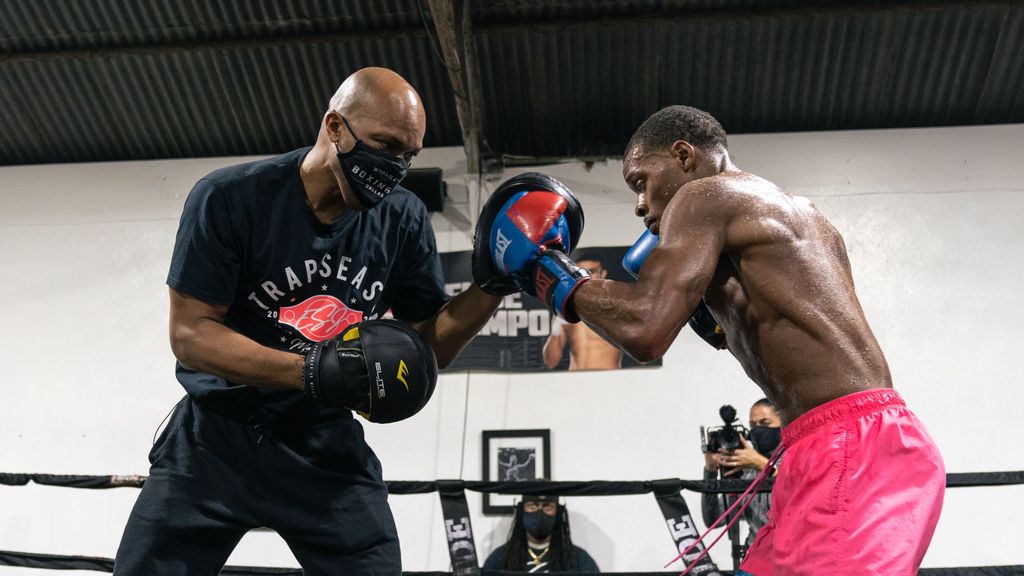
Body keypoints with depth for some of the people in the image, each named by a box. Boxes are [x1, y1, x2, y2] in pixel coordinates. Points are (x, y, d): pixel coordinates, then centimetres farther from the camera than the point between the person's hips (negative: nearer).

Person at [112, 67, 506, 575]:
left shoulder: (403, 221, -4)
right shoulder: (230, 198, -15)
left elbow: (426, 346, 1)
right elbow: (189, 333, -18)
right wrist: (311, 372, -30)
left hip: (326, 447, 2)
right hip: (216, 437, -2)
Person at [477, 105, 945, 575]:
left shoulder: (706, 195, -4)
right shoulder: (800, 217, 24)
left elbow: (645, 329, -17)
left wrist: (563, 284, 0)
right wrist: (712, 304, 27)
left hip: (852, 449, -10)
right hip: (865, 444, 10)